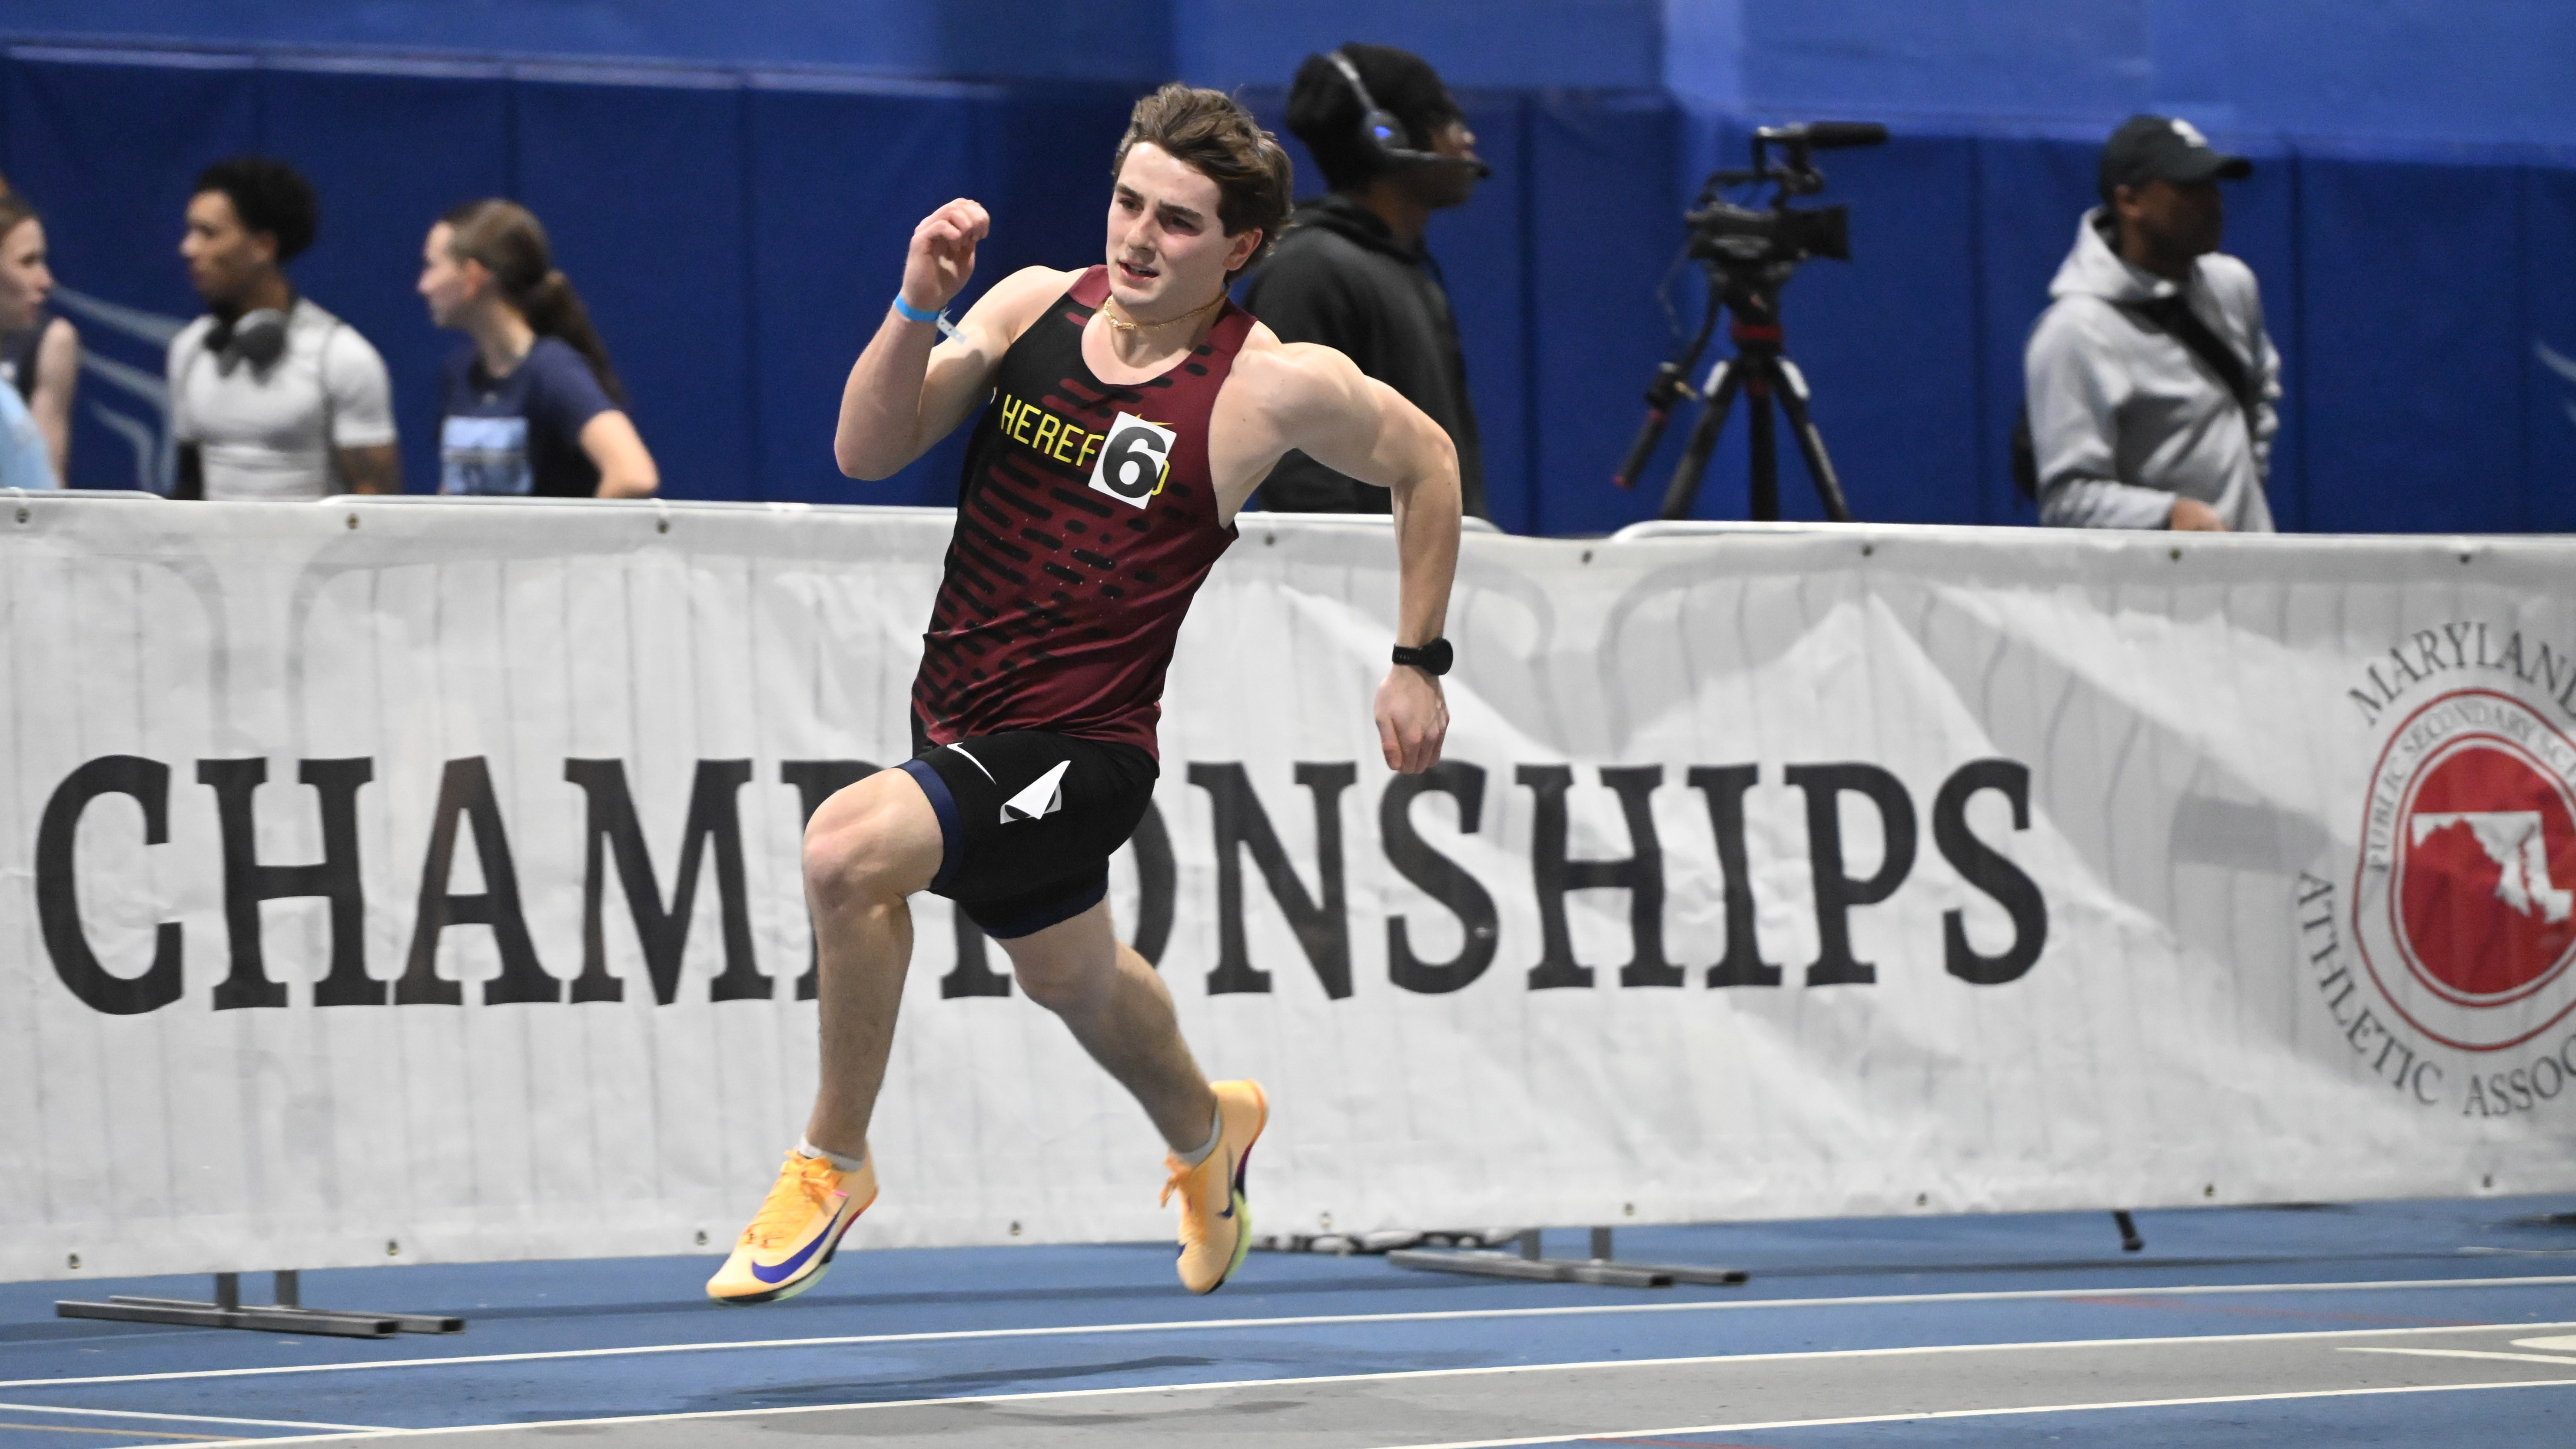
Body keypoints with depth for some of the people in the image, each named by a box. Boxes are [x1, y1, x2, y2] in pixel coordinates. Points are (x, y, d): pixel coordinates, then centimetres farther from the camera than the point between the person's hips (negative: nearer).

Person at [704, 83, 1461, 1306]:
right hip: (955, 716, 6)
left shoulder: (1274, 385, -14)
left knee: (847, 848, -30)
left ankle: (833, 1161, -8)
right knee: (1070, 977, 30)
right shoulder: (1034, 304, -3)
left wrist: (1418, 666, 6)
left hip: (1077, 751, -6)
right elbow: (868, 452, -6)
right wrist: (919, 303, -21)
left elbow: (1425, 462, 4)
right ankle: (1206, 1133, 63)